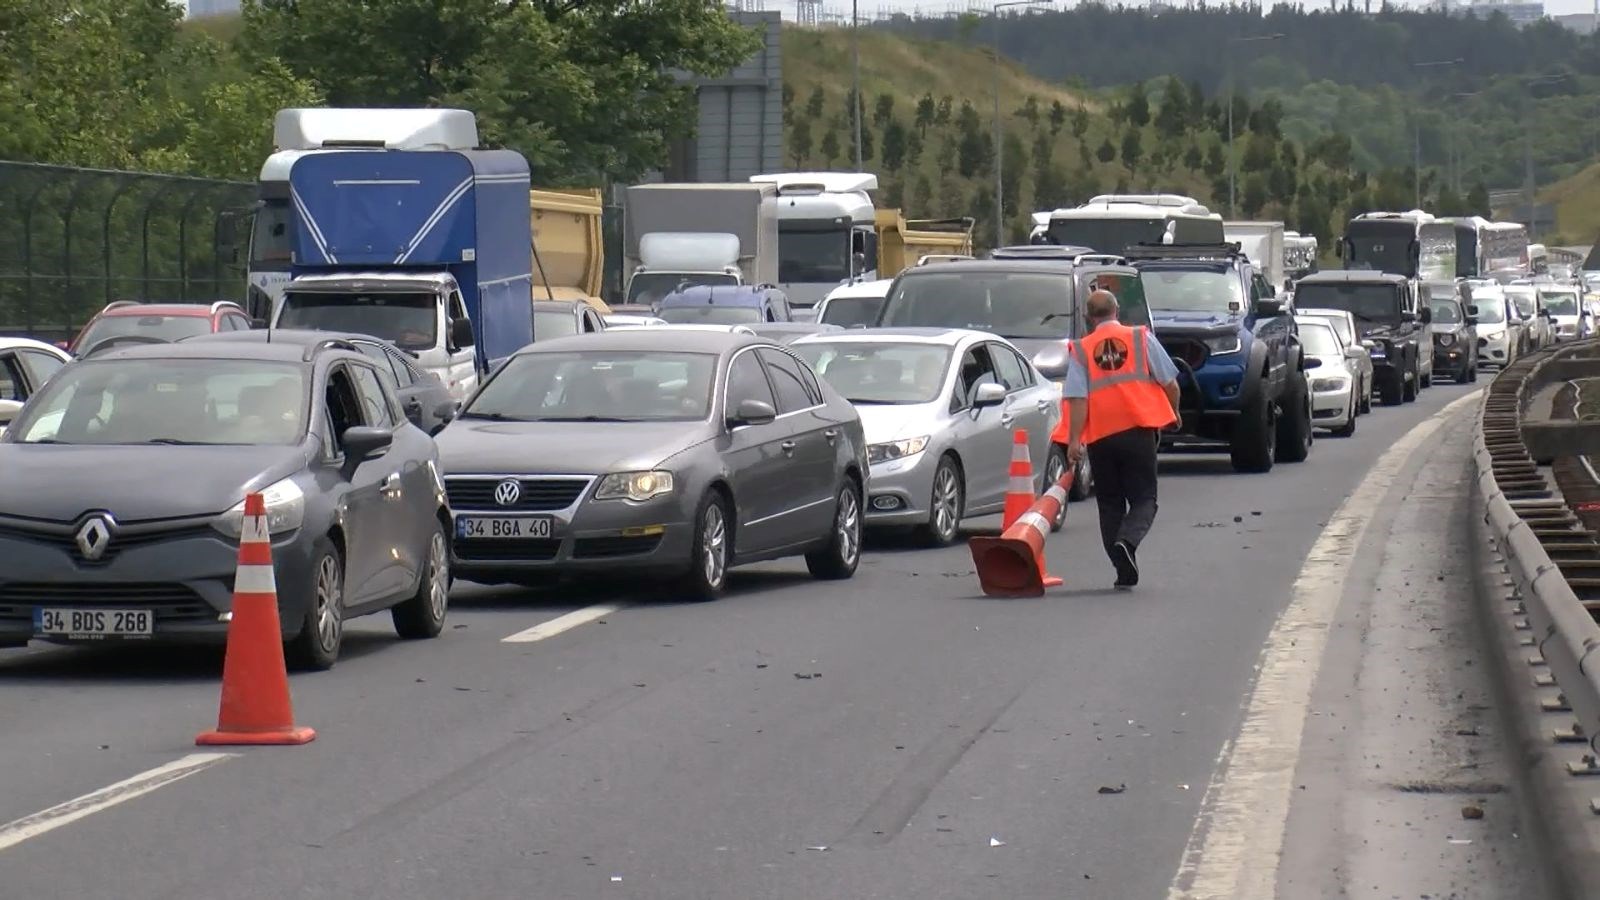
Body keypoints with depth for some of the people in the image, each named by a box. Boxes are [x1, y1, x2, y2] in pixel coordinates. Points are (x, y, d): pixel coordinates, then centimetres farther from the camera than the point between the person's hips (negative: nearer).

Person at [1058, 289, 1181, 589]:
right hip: (1139, 429, -1)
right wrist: (1174, 413, 24)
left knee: (1110, 503, 12)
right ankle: (1128, 540, -25)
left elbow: (1077, 398, -6)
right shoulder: (1141, 338, 5)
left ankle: (1125, 571, 7)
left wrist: (1074, 439, -9)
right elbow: (1169, 383, 6)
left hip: (1099, 435, 1)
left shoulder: (1080, 350, 4)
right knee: (1143, 498, 5)